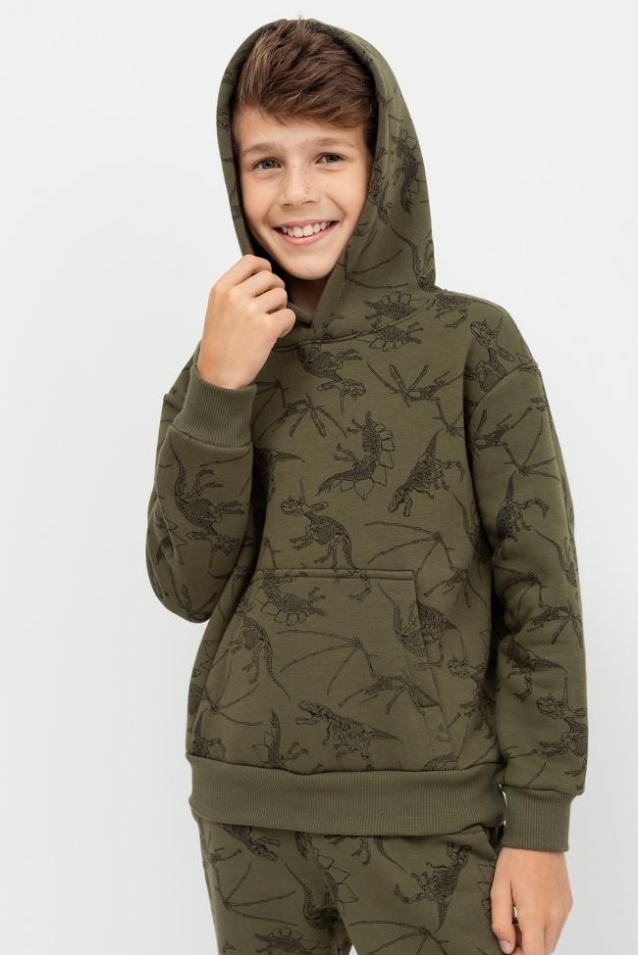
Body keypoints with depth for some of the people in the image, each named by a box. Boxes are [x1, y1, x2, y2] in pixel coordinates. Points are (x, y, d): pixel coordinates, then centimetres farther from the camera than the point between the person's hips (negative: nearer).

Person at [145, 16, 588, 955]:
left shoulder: (471, 343, -4)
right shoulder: (222, 365, 6)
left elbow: (540, 591, -5)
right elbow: (188, 586, -3)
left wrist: (540, 826, -7)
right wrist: (218, 385, -13)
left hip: (428, 817, -3)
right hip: (249, 813, 3)